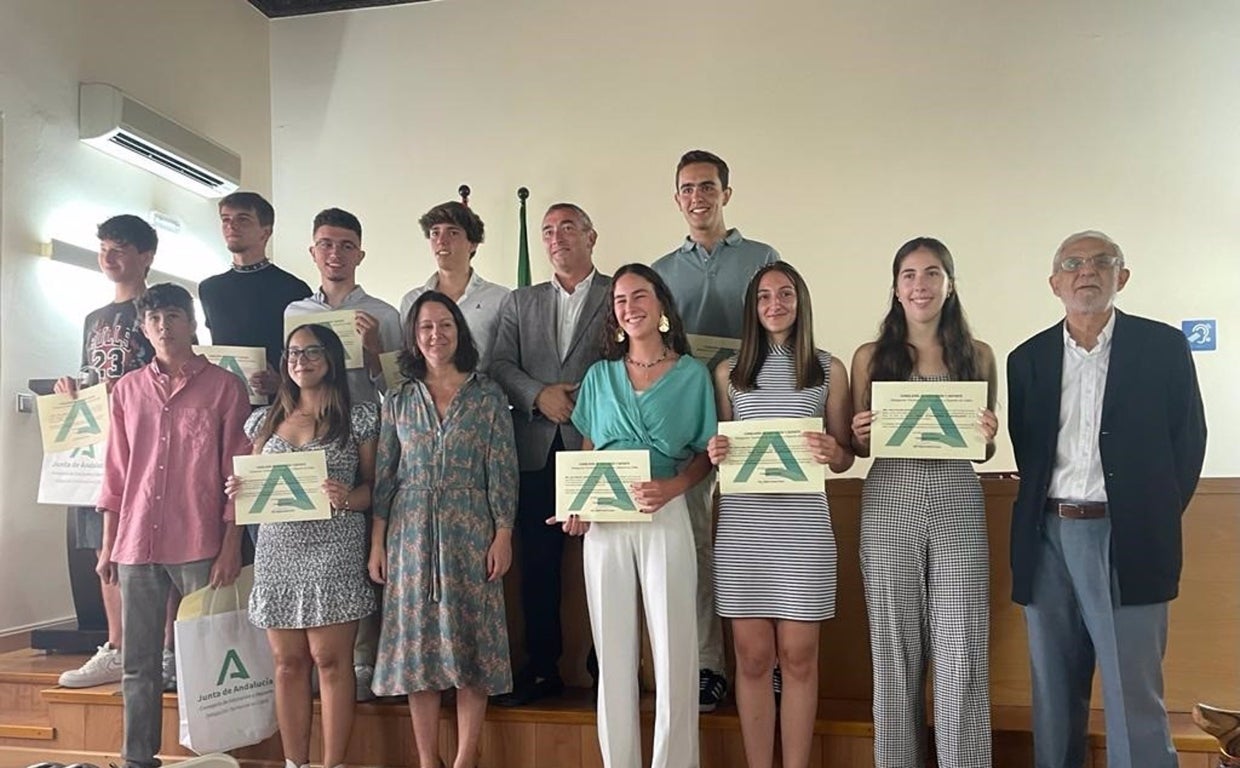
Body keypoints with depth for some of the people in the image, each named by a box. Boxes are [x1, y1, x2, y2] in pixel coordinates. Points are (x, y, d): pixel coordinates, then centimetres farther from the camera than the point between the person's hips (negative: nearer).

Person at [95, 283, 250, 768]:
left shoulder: (225, 387, 0)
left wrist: (231, 545, -7)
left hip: (200, 546, -3)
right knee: (137, 663, 9)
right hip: (136, 544, 4)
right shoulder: (127, 389, 12)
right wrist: (107, 544, 11)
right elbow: (116, 473, 14)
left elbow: (237, 472, -2)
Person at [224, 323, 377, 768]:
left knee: (330, 659, -3)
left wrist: (348, 499, -19)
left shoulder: (357, 418, 2)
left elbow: (375, 487, 1)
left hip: (334, 552, -4)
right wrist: (239, 492, -2)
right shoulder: (265, 420, 14)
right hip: (277, 553, 4)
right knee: (288, 662, 7)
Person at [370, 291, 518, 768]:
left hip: (470, 532, -2)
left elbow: (503, 471, -1)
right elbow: (384, 476, 8)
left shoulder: (488, 396, 2)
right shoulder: (399, 400, 9)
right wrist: (377, 543, 4)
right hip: (411, 532, 2)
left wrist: (503, 536, -8)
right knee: (417, 641, 5)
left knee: (471, 639, 1)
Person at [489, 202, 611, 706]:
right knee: (538, 565, 8)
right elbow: (500, 364, 8)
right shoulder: (520, 302, 18)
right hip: (536, 451, 4)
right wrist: (539, 395, -9)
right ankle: (542, 669, 19)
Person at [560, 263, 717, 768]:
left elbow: (705, 454, 3)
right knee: (612, 651, 7)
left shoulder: (692, 374, 4)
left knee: (673, 649, -1)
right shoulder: (599, 376, 12)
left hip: (665, 517, -2)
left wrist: (672, 486, -16)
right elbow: (586, 453, 14)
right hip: (604, 521, 3)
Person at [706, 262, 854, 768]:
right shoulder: (729, 372, 11)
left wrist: (831, 452, -14)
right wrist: (715, 454, -7)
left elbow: (846, 457, 8)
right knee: (752, 656, 5)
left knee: (798, 656, 3)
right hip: (742, 525, 1)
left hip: (803, 525, -1)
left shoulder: (829, 369, 7)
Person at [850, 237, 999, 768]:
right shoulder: (870, 357, 7)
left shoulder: (978, 355, 9)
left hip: (958, 503, 0)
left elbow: (984, 452, 14)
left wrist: (987, 436, -8)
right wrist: (861, 435, -10)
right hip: (889, 504, 0)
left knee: (962, 650, 0)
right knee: (895, 649, 6)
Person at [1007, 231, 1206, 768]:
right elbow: (1024, 449, 12)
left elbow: (1188, 439, 4)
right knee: (1053, 695, 11)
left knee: (1133, 698, -2)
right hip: (1048, 537, 3)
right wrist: (1045, 508, 2)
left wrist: (1157, 518, 0)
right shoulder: (1027, 359, 10)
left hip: (1125, 539, -3)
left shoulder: (1163, 346, 3)